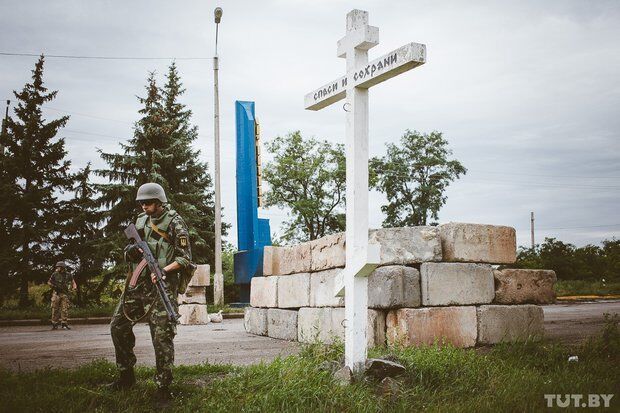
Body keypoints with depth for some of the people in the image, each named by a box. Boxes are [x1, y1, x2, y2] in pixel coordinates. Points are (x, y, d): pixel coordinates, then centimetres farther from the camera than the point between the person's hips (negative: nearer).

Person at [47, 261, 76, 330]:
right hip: (56, 293, -1)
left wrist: (74, 287, -6)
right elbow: (49, 282, 11)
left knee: (65, 309, -3)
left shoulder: (68, 275, 3)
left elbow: (73, 282, 14)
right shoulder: (54, 274, 1)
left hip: (65, 294, 1)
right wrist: (54, 286, -6)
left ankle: (64, 324, 2)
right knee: (55, 309, 0)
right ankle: (54, 324, 7)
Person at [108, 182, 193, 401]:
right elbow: (131, 252, 21)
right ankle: (126, 374, 25)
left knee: (162, 335, -7)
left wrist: (165, 270, -23)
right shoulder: (141, 220, 14)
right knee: (118, 326, 10)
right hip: (137, 284, 7)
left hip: (162, 285, -7)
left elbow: (186, 258, -9)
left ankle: (163, 385, 2)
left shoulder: (175, 223, -6)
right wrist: (130, 251, -3)